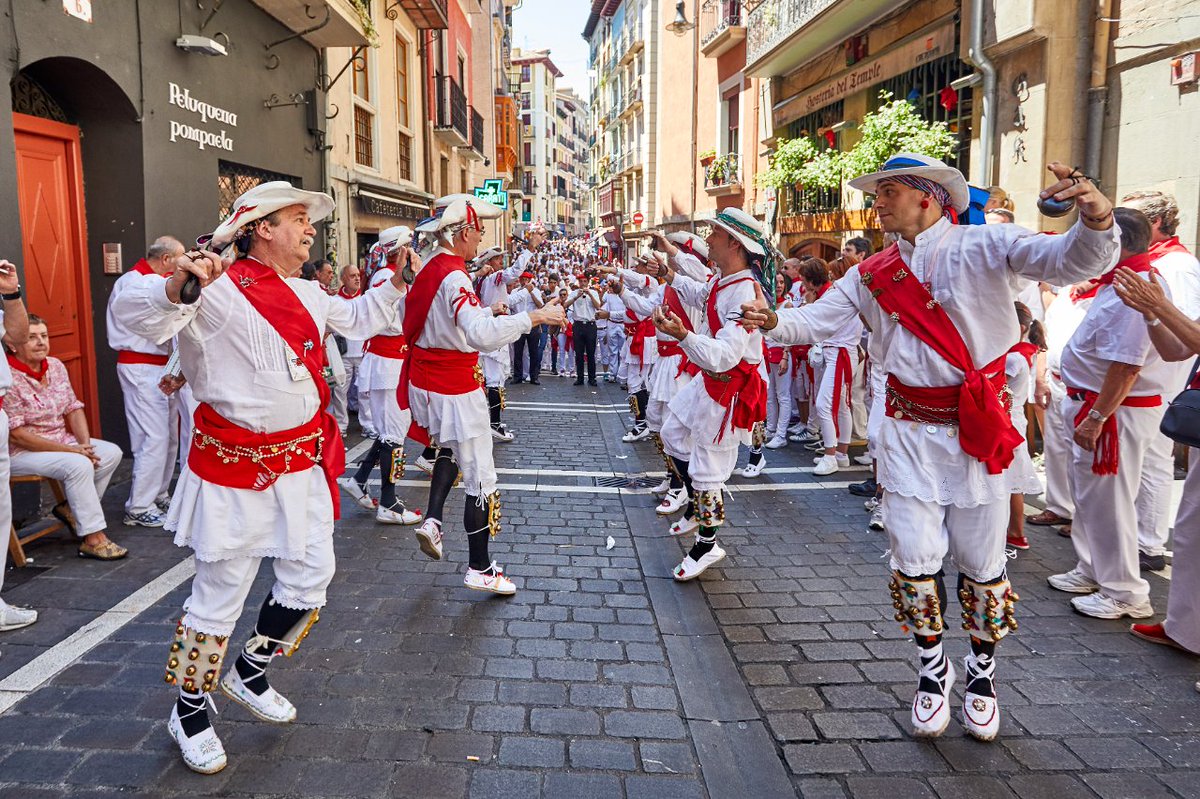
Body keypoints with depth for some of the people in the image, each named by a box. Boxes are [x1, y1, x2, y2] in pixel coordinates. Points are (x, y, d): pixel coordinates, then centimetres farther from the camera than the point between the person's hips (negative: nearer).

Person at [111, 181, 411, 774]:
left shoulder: (307, 294, 11)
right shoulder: (218, 290, -14)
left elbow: (358, 320, 28)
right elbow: (136, 315, -27)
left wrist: (395, 282, 19)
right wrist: (177, 287, -45)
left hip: (303, 461, 8)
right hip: (237, 465, -8)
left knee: (311, 574, 13)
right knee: (220, 592, 4)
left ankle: (249, 673, 37)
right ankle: (189, 709, 28)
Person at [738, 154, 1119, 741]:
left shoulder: (985, 246, -6)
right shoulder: (872, 273, 6)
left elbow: (1071, 261, -18)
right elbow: (817, 320, 1)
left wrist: (1096, 221, -39)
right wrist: (775, 322, -19)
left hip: (978, 429, -2)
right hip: (908, 432, 3)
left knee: (981, 561, 9)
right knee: (914, 559, 4)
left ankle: (982, 672, 33)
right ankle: (933, 669, 27)